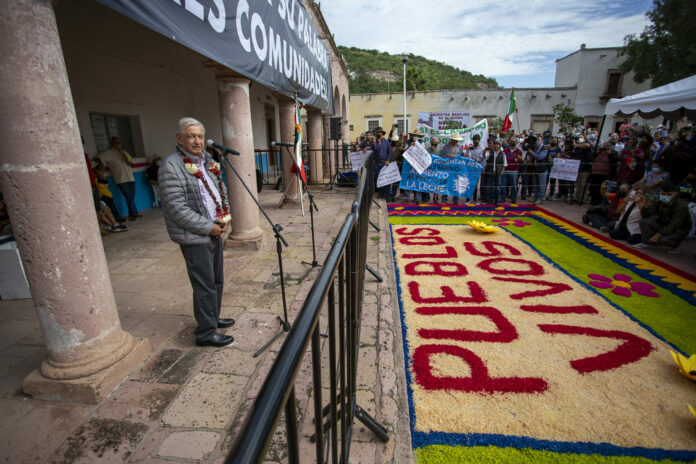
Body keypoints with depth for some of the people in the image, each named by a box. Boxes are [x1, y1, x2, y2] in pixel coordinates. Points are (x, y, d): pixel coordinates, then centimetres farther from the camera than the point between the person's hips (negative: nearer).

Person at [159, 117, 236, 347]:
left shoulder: (208, 161, 12)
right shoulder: (171, 166, -14)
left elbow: (222, 190, 18)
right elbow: (176, 208, -19)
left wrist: (224, 218, 2)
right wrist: (207, 227, -17)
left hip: (214, 231, 8)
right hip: (194, 236, -8)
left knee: (216, 280, 18)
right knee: (205, 285, -2)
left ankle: (213, 317, 36)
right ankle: (206, 333, 12)